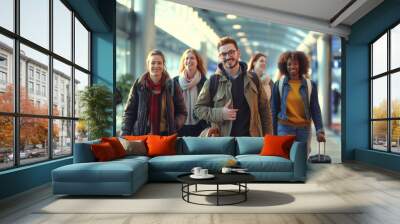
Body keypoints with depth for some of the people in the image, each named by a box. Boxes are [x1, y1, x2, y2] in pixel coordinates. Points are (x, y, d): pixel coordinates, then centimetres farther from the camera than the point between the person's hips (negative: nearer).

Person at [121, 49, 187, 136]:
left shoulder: (172, 86, 1)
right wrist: (124, 135, -6)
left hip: (165, 136, 0)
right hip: (140, 135, 0)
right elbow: (129, 112, 4)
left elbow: (182, 113, 7)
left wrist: (173, 128, -9)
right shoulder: (138, 85, 1)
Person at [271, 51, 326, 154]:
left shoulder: (310, 85, 3)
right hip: (285, 127, -1)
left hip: (304, 128, 1)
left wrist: (319, 130, -6)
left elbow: (315, 109, 4)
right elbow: (274, 110, 5)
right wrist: (274, 132, 4)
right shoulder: (278, 84, 1)